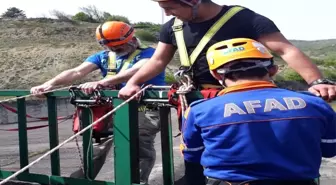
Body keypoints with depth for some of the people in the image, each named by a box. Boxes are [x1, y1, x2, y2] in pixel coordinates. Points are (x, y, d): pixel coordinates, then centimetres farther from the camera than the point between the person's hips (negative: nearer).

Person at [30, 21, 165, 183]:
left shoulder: (148, 53, -7)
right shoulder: (103, 56, 9)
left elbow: (134, 72, -28)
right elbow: (77, 72, -5)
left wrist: (100, 83, -42)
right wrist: (50, 83, -23)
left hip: (146, 106, -5)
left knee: (140, 142, -24)